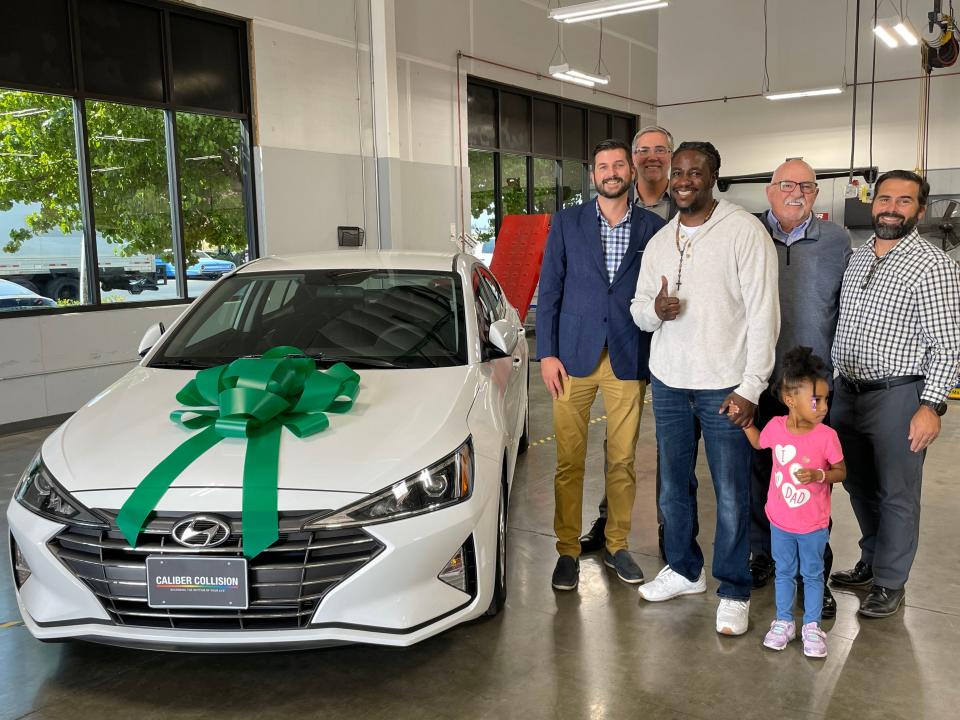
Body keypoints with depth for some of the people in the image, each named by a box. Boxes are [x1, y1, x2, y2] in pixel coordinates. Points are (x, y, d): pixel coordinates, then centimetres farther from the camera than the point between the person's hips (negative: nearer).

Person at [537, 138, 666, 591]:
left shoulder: (653, 228, 5)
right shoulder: (566, 223, 5)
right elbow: (549, 291, 3)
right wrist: (546, 353, -3)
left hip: (629, 360, 1)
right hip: (574, 357, 0)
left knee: (622, 460, 8)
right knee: (568, 461, 3)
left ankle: (617, 546, 24)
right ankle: (567, 550, 16)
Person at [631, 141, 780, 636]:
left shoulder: (744, 230, -9)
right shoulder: (659, 241, 9)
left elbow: (763, 313, -11)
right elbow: (638, 309, 13)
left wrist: (751, 387, -15)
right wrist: (655, 309, -12)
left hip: (725, 386, -5)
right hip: (668, 381, 6)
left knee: (732, 496, 2)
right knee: (672, 486, 15)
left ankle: (734, 591, 19)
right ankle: (684, 569, 34)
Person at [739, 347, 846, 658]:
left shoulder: (826, 436, -19)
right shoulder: (775, 426, -12)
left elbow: (841, 472, -8)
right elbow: (759, 443, 11)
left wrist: (818, 475, -26)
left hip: (813, 525, -2)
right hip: (780, 521, 2)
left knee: (813, 575, 15)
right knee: (784, 572, 19)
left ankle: (812, 626, 33)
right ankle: (784, 621, 36)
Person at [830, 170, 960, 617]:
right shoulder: (857, 258, 10)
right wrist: (830, 383, 16)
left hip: (897, 396, -6)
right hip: (847, 392, 7)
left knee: (896, 496, 6)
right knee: (858, 486, 18)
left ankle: (889, 583, 21)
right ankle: (871, 562, 37)